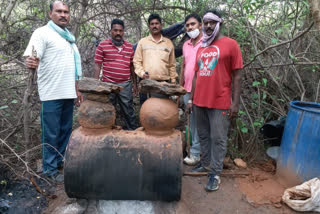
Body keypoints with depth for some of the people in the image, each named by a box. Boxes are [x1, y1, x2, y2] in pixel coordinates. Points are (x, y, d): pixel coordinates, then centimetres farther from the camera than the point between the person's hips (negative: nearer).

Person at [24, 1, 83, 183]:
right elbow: (31, 58, -18)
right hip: (52, 93, -7)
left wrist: (77, 89, 20)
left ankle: (61, 161, 30)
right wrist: (31, 63, -42)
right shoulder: (43, 33, -5)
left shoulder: (69, 37, 18)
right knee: (51, 133, 1)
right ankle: (50, 168, 14)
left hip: (68, 93, 7)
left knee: (66, 130, 15)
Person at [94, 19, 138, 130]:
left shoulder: (129, 47, 11)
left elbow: (132, 66, 15)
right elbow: (97, 65, 1)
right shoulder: (102, 45, 1)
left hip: (125, 85, 2)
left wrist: (135, 84, 13)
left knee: (129, 111, 7)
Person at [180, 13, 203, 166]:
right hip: (187, 90, 7)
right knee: (192, 121, 13)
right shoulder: (186, 45, 15)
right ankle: (196, 149, 26)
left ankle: (195, 153, 10)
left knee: (199, 122, -1)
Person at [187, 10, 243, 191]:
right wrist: (191, 99, 13)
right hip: (200, 102, 6)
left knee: (218, 139, 1)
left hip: (220, 103, -6)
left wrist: (235, 103, -11)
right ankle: (206, 164, 30)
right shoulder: (201, 48, 14)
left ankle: (215, 173, 11)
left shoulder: (230, 44, -3)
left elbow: (237, 76, -6)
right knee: (203, 136, 15)